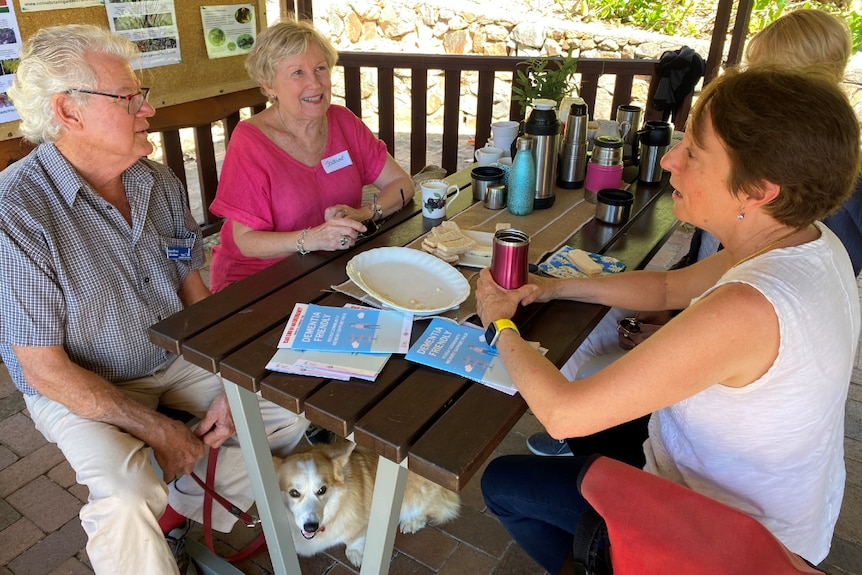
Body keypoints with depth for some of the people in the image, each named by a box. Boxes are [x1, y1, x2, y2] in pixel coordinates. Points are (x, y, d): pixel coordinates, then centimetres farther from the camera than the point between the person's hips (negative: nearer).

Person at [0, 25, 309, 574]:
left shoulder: (160, 182, -4)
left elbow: (194, 290, 3)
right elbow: (44, 370, -19)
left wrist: (229, 385, -9)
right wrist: (157, 429, -18)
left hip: (177, 359, 6)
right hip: (80, 390, -5)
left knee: (295, 415, -5)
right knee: (128, 497, -32)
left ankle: (177, 510, 9)